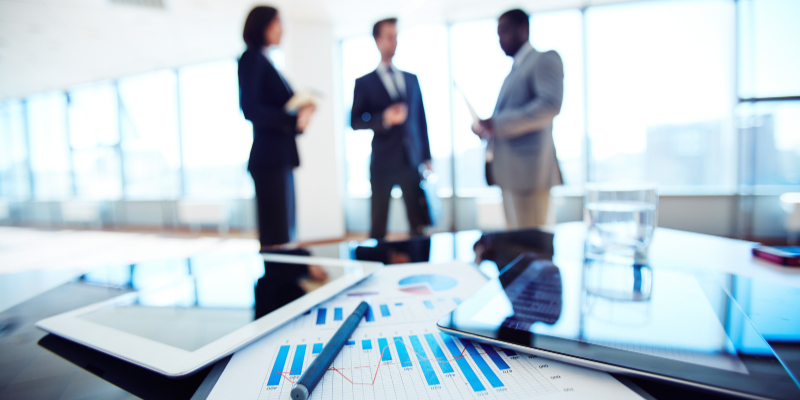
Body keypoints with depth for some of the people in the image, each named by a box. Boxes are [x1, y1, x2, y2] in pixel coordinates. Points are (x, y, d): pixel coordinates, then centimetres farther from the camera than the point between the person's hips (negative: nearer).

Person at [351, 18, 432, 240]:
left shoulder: (411, 79, 17)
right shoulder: (364, 83, 7)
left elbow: (421, 119, 15)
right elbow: (355, 121, -2)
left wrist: (427, 157, 10)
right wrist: (384, 118, -19)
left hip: (412, 162, 3)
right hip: (383, 163, -3)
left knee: (419, 225, 2)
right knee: (378, 225, 1)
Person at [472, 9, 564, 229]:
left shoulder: (546, 59, -2)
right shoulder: (515, 69, 23)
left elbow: (550, 105, -19)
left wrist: (499, 123, -20)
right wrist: (489, 129, 6)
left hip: (528, 169, -9)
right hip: (509, 172, 9)